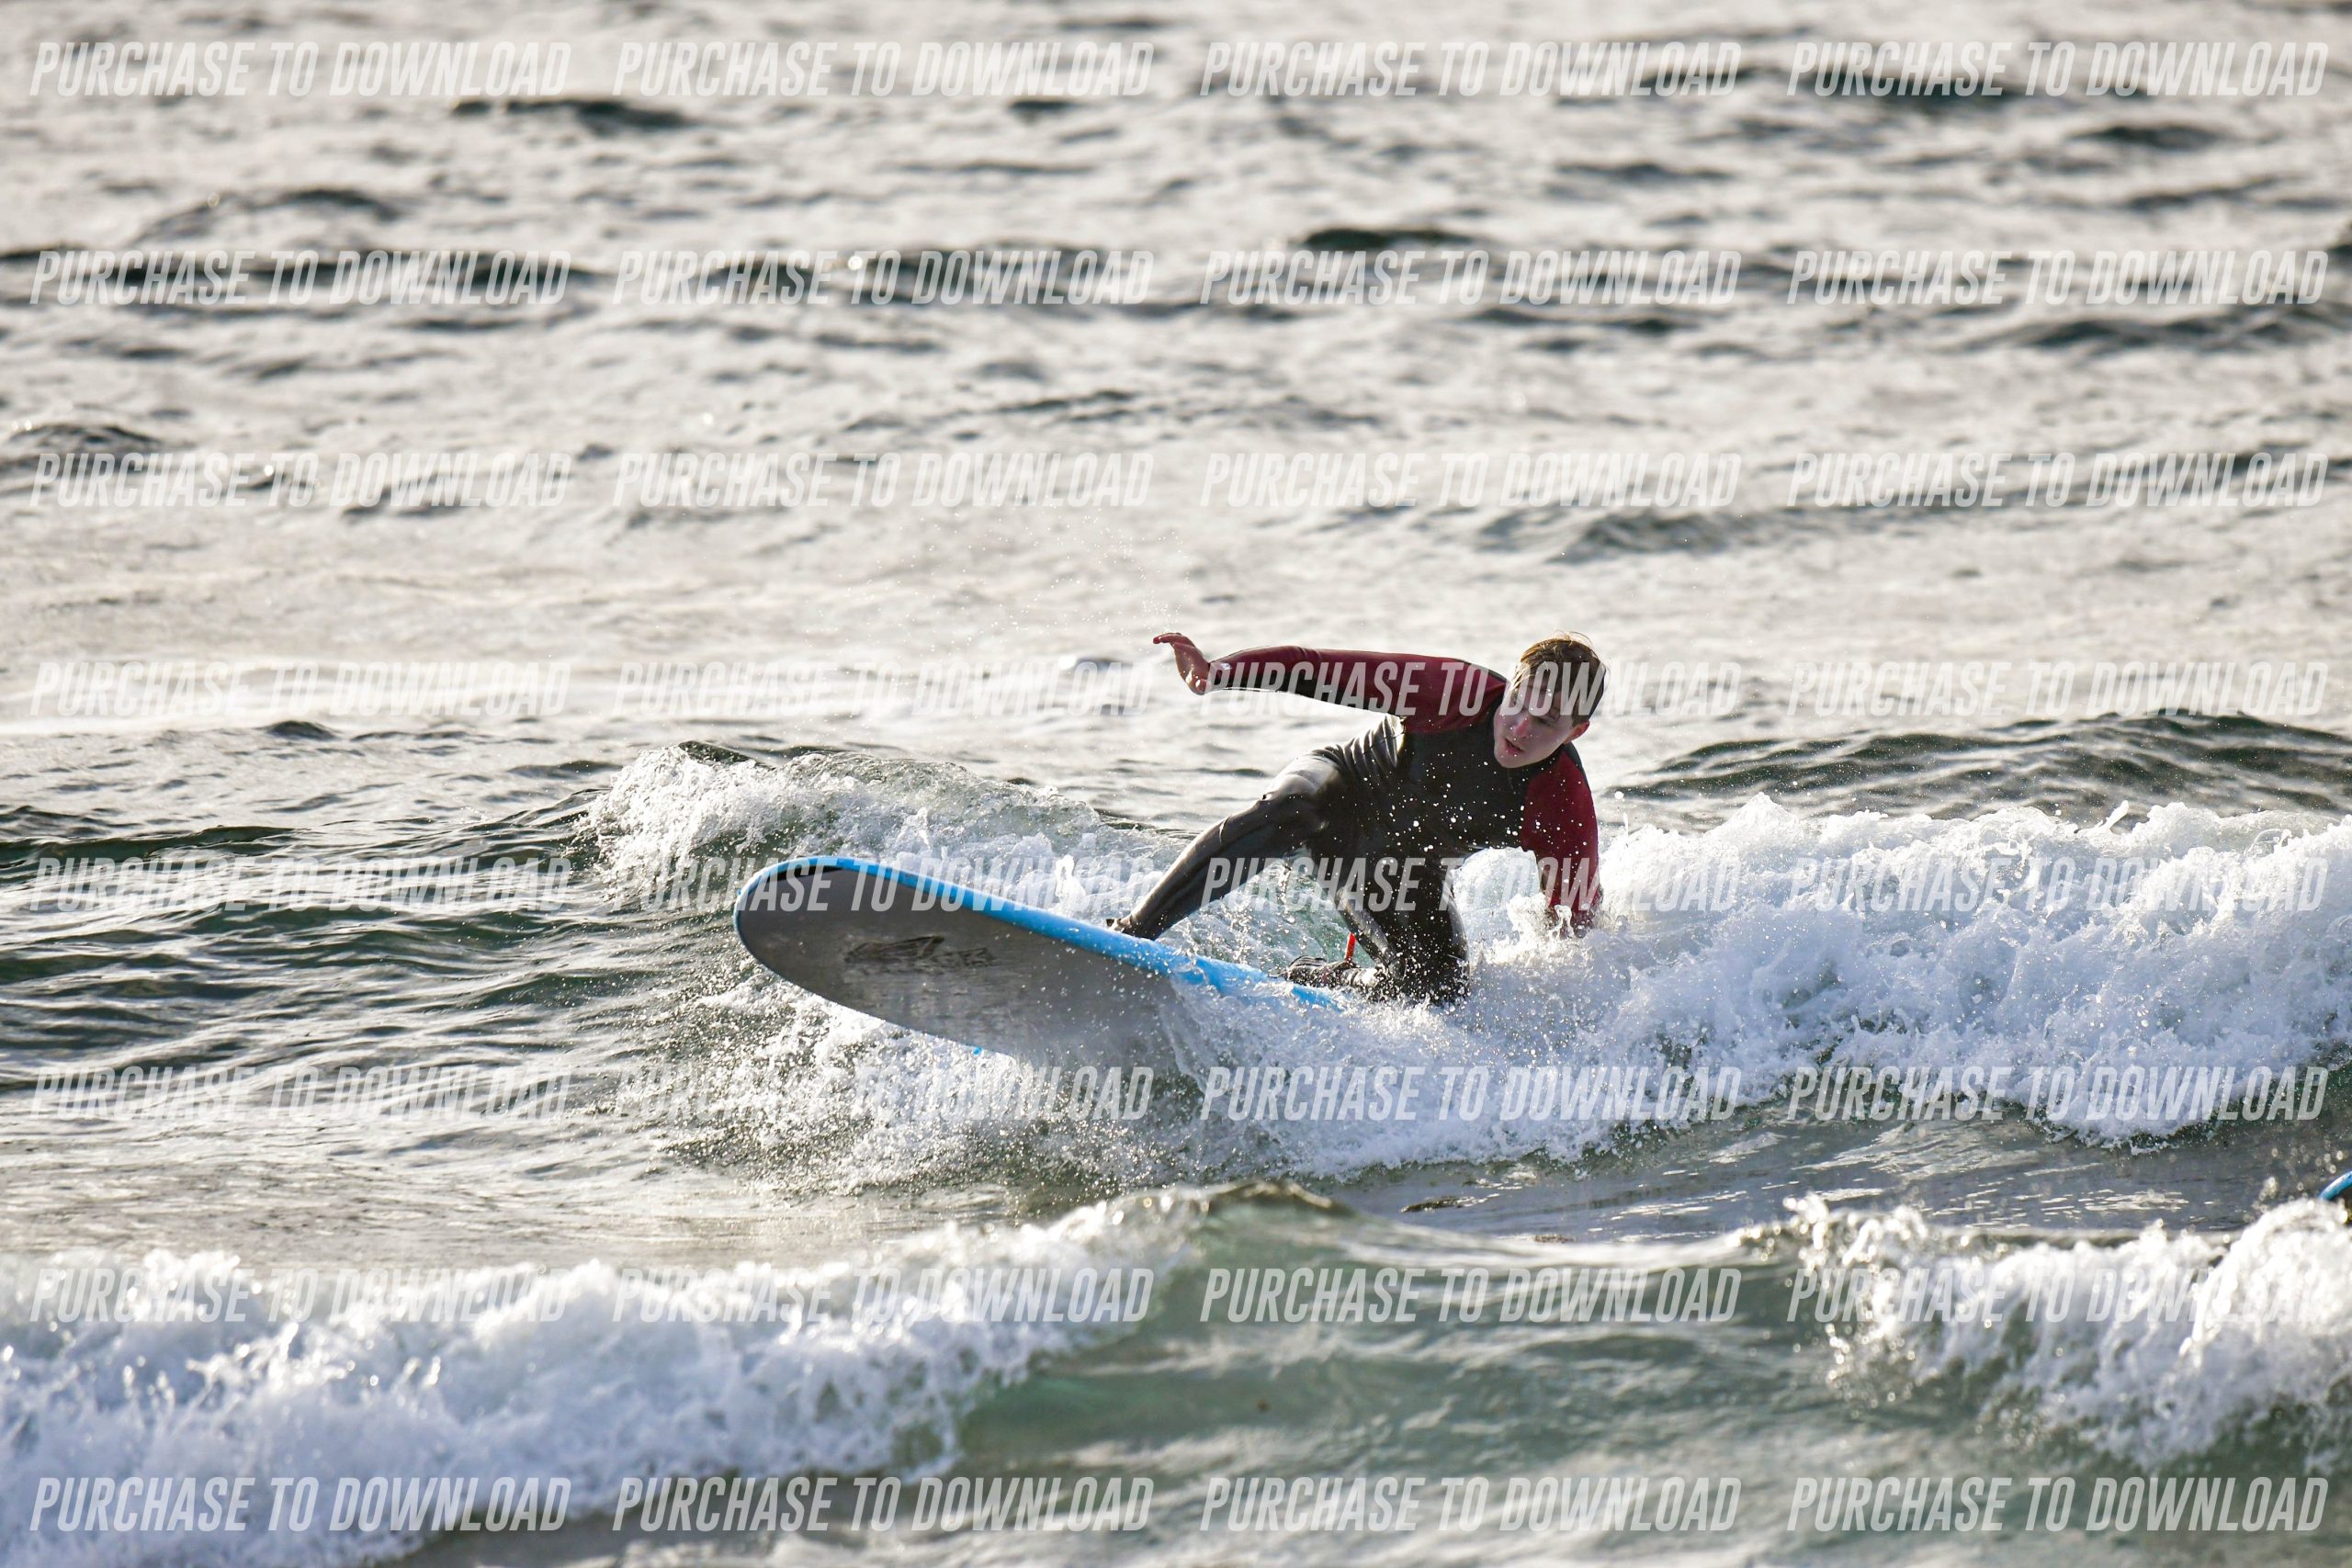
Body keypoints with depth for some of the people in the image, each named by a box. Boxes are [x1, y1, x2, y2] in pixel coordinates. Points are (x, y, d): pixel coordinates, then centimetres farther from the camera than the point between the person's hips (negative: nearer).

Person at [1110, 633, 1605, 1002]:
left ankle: (1315, 980, 11)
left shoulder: (1565, 808, -26)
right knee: (1283, 813, -37)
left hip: (1404, 875, 3)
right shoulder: (1461, 692, -29)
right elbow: (1326, 671, -30)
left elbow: (1575, 919, -19)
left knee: (1437, 990, -20)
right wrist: (1215, 673, -39)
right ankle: (1135, 931, -36)